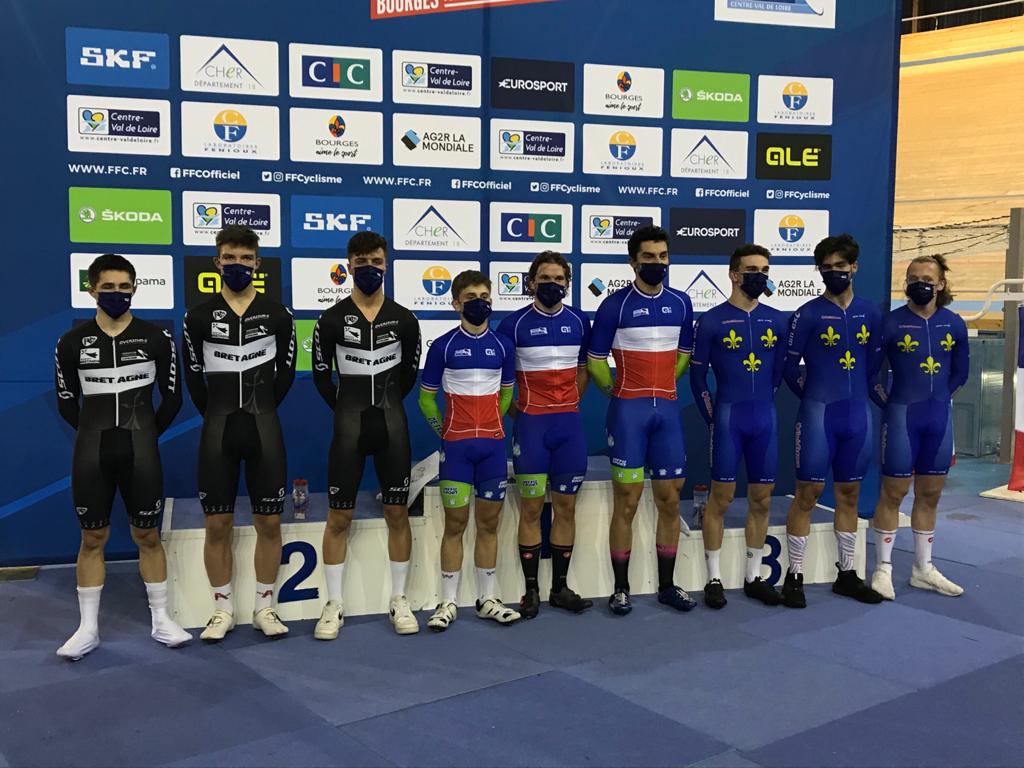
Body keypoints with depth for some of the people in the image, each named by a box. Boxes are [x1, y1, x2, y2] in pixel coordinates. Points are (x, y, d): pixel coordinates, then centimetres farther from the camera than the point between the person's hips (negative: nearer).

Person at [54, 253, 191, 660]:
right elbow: (67, 403, 10)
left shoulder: (157, 339, -2)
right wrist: (98, 434, 11)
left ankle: (161, 621, 18)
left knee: (148, 536, 7)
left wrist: (148, 434, 9)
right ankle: (88, 628, 18)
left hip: (140, 450, -1)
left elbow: (172, 398, 6)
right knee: (92, 538, 8)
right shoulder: (72, 342, 0)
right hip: (92, 451, 1)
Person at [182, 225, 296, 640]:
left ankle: (264, 607, 16)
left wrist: (260, 410, 10)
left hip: (264, 427, 0)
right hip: (218, 428, 0)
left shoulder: (277, 314, 2)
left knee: (269, 522, 4)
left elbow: (286, 371, 9)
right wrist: (218, 415, 8)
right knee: (217, 524, 4)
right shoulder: (199, 316, 1)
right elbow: (193, 375, 7)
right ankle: (223, 609, 16)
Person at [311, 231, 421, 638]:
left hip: (392, 423, 2)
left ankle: (399, 601, 17)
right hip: (349, 424, -1)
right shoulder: (332, 320, -3)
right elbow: (321, 375, 5)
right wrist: (346, 409, 7)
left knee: (397, 513, 6)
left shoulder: (403, 319, 2)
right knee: (339, 516, 2)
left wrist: (386, 405, 12)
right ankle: (334, 605, 13)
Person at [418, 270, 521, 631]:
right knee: (455, 523, 1)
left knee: (489, 523, 8)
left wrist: (489, 425, 11)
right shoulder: (443, 346, -3)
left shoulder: (502, 345, 5)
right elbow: (426, 397, 3)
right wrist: (445, 430, 4)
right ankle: (448, 602, 10)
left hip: (493, 445, 3)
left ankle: (488, 600, 17)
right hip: (457, 446, -3)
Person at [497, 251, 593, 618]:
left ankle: (560, 588, 17)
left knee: (566, 507, 7)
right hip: (532, 425, -3)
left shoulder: (579, 321, 6)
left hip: (569, 424, 3)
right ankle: (531, 590, 10)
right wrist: (516, 410, -4)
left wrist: (567, 406, 9)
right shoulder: (514, 323, -3)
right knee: (531, 508, 1)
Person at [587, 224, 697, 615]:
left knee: (670, 499, 6)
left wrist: (661, 387, 12)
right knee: (626, 501, -1)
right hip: (628, 410, -4)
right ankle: (621, 588, 8)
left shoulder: (681, 303, 8)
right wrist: (616, 391, 8)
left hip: (667, 409, 4)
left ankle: (667, 585, 17)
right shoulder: (615, 305, -5)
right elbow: (595, 361, 0)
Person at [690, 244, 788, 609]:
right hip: (728, 420, -4)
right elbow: (697, 375, 1)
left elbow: (780, 372, 16)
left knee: (761, 500, 9)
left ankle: (754, 577, 21)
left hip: (766, 420, 4)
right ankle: (714, 579, 11)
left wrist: (762, 407, 14)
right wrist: (713, 418, 1)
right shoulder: (712, 320, -4)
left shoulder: (776, 321, 7)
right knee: (721, 498, 1)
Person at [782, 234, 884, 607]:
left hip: (858, 415, 4)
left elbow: (872, 363, 17)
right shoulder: (808, 315, -7)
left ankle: (847, 574, 22)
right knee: (807, 493, -1)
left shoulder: (870, 313, 6)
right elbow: (790, 367, -1)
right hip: (818, 415, -4)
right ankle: (794, 576, 8)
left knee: (849, 495, 12)